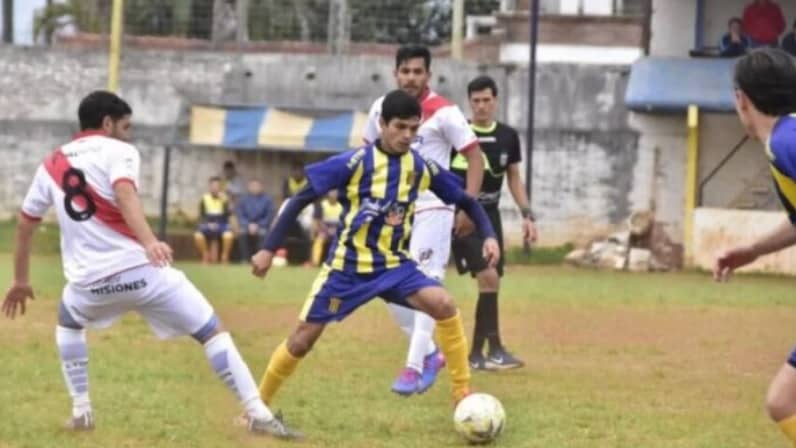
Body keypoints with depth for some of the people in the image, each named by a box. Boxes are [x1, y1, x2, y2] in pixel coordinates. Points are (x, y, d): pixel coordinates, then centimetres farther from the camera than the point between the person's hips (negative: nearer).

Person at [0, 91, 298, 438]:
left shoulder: (51, 164, 17)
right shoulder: (117, 151, 2)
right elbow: (124, 194, -19)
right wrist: (149, 242, -36)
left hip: (89, 281, 4)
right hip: (141, 270, -4)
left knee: (68, 324, 37)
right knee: (212, 331, 4)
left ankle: (81, 411, 26)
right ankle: (258, 415, -6)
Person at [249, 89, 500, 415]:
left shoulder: (422, 167, -5)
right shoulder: (356, 162, -16)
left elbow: (465, 201, 8)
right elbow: (302, 199, -12)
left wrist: (488, 235, -10)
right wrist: (269, 249, -14)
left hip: (394, 265, 2)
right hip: (347, 266, -2)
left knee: (443, 305, -23)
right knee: (303, 339, 1)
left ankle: (463, 396, -14)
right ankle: (257, 406, 22)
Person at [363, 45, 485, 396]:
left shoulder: (444, 113, -11)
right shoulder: (382, 108, 4)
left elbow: (475, 157, -9)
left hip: (432, 210, -6)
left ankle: (415, 367, -14)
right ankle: (430, 353, 22)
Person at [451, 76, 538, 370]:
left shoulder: (507, 136, 6)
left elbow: (514, 177, 15)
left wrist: (527, 214, 7)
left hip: (490, 215, 5)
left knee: (491, 283, 4)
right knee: (488, 277, -19)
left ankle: (476, 353, 13)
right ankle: (494, 349, -16)